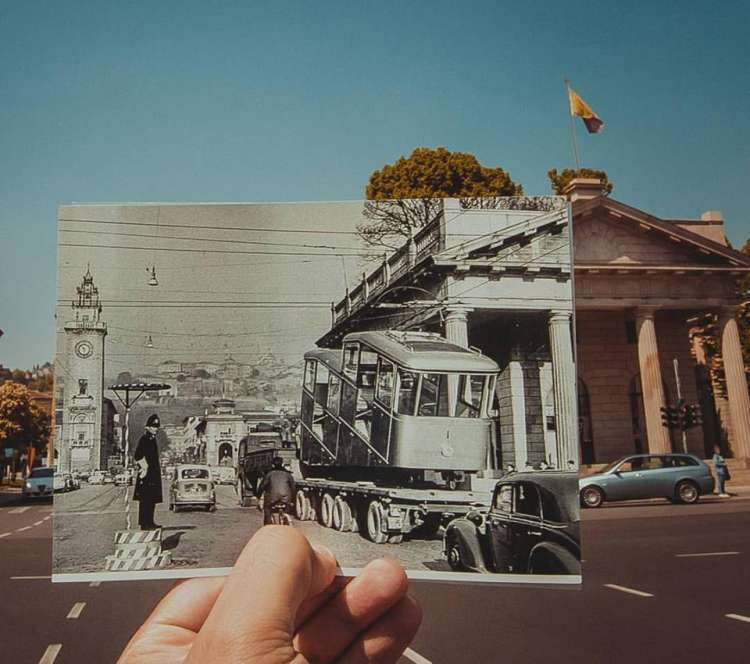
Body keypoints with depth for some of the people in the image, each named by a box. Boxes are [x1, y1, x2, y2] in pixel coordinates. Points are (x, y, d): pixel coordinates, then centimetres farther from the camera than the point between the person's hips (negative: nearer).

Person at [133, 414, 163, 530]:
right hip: (146, 474, -10)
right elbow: (138, 456, -19)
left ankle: (149, 522, 18)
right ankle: (145, 524, -6)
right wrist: (145, 467, -16)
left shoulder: (152, 439, 17)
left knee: (152, 499, 12)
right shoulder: (144, 439, -12)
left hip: (153, 474, 10)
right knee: (145, 499, -7)